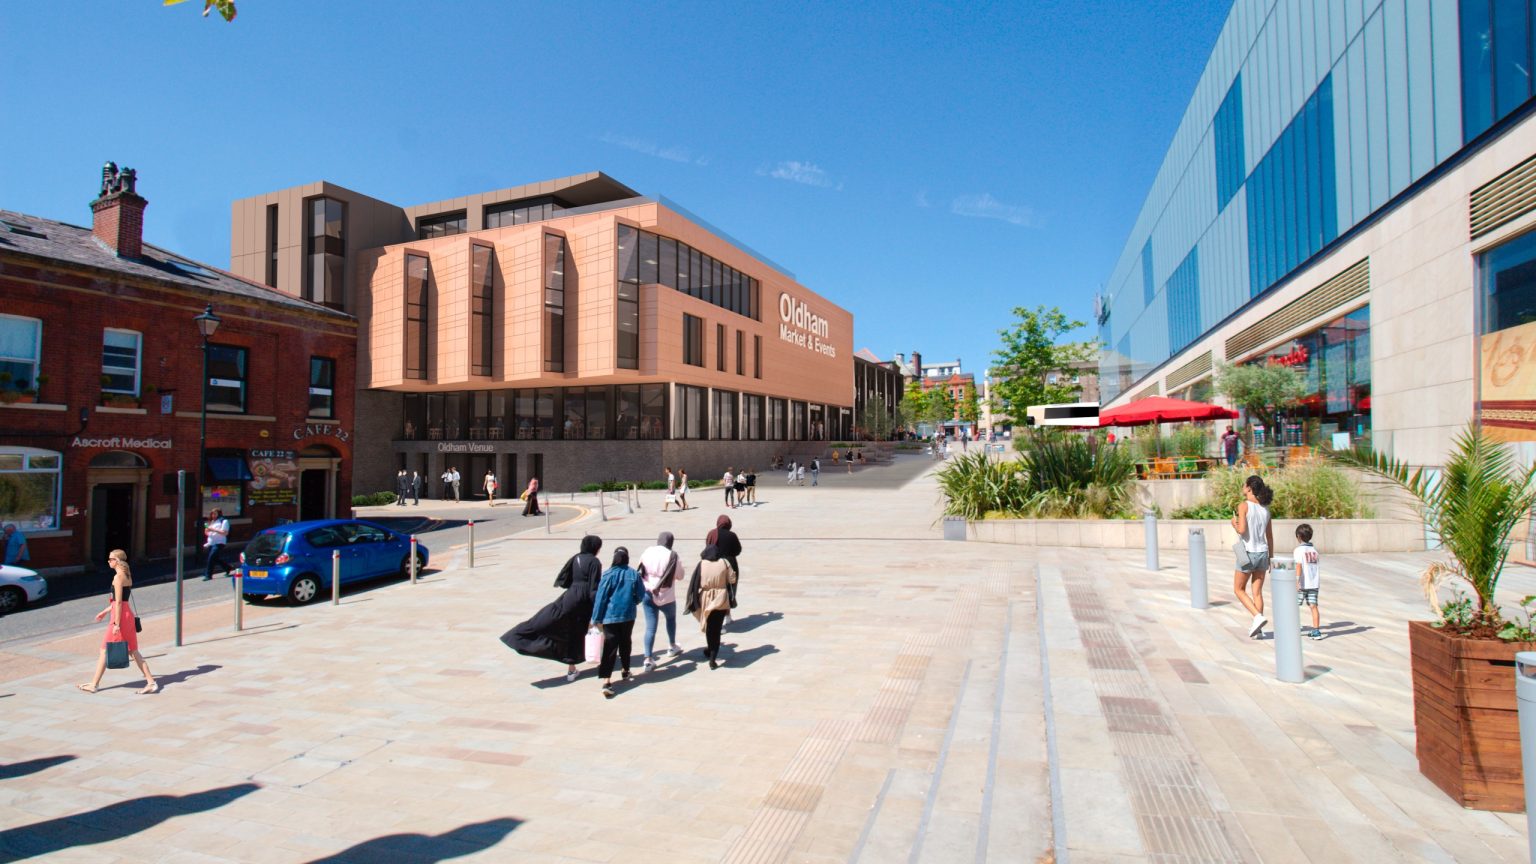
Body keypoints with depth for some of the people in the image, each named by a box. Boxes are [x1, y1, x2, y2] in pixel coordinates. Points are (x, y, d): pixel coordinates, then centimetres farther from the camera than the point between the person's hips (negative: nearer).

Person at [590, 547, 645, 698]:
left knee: (610, 647, -6)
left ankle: (607, 681, -16)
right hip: (628, 615, 3)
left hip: (610, 616, -2)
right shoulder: (634, 574, -3)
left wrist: (597, 618, -2)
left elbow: (601, 597, -8)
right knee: (625, 644, 22)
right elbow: (641, 594, 5)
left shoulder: (609, 575, -10)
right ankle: (626, 671, 35)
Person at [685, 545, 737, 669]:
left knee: (709, 628, 21)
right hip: (721, 600, 0)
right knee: (716, 629, 5)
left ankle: (710, 650, 37)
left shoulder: (701, 564, -5)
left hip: (705, 600, 1)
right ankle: (713, 658, -1)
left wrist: (693, 602, 6)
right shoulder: (724, 563, -4)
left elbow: (694, 583, -4)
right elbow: (732, 580, -1)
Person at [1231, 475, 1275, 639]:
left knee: (1239, 590, 10)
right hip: (1262, 553, 6)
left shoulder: (1244, 505, -12)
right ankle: (1258, 628, 11)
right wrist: (1270, 558, 19)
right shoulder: (1265, 508, 7)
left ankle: (1258, 617, -8)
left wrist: (1234, 524, 1)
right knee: (1257, 592, 10)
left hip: (1247, 553, -6)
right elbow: (1270, 536, 12)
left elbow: (1242, 530, -22)